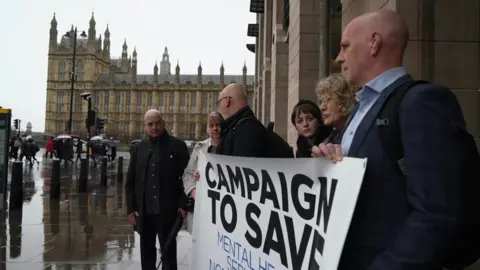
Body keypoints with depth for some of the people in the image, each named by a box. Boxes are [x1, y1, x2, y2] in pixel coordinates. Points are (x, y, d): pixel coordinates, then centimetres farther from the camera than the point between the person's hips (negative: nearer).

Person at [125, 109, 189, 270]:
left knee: (169, 251, 7)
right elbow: (130, 181, 10)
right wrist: (131, 208, 4)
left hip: (167, 211, -3)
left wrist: (183, 204, -10)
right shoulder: (138, 148, 9)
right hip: (144, 211, 4)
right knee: (146, 251, 14)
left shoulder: (178, 146, -2)